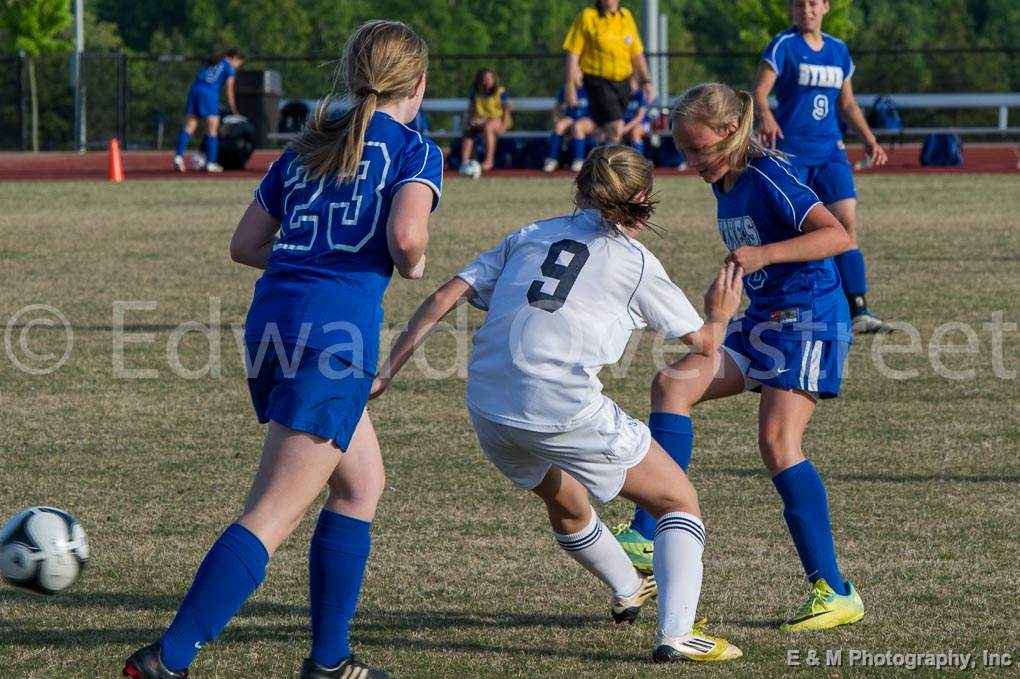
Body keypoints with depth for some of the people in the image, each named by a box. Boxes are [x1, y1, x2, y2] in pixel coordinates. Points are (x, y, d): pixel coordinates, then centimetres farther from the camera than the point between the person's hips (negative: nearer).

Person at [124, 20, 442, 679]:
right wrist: (412, 265, 5)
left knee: (362, 482, 23)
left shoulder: (308, 146, 20)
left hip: (273, 321, 8)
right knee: (274, 515, -9)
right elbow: (405, 234, -16)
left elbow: (246, 243, 20)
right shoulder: (414, 149, 2)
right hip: (335, 334, -8)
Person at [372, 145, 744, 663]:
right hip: (565, 409, -5)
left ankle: (627, 592, 56)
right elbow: (702, 341, 17)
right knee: (679, 501, 11)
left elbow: (444, 299, 10)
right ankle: (676, 633, -6)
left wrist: (385, 372, 12)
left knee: (565, 502, 34)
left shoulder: (530, 236, 18)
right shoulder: (636, 262, 8)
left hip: (489, 410, 5)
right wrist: (719, 317, 41)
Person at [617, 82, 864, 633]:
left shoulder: (769, 177, -15)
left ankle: (834, 592, -14)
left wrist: (764, 254, -33)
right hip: (762, 320, 9)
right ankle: (649, 537, -14)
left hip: (809, 318, -9)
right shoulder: (726, 186, 12)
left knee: (777, 442, -18)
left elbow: (836, 235, -25)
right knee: (674, 383, -9)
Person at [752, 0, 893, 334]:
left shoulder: (838, 50, 12)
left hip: (830, 150, 5)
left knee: (848, 224, -7)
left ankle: (858, 312, -10)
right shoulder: (783, 46, -5)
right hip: (790, 152, -5)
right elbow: (759, 91, -14)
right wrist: (765, 116, -34)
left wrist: (869, 139, 11)